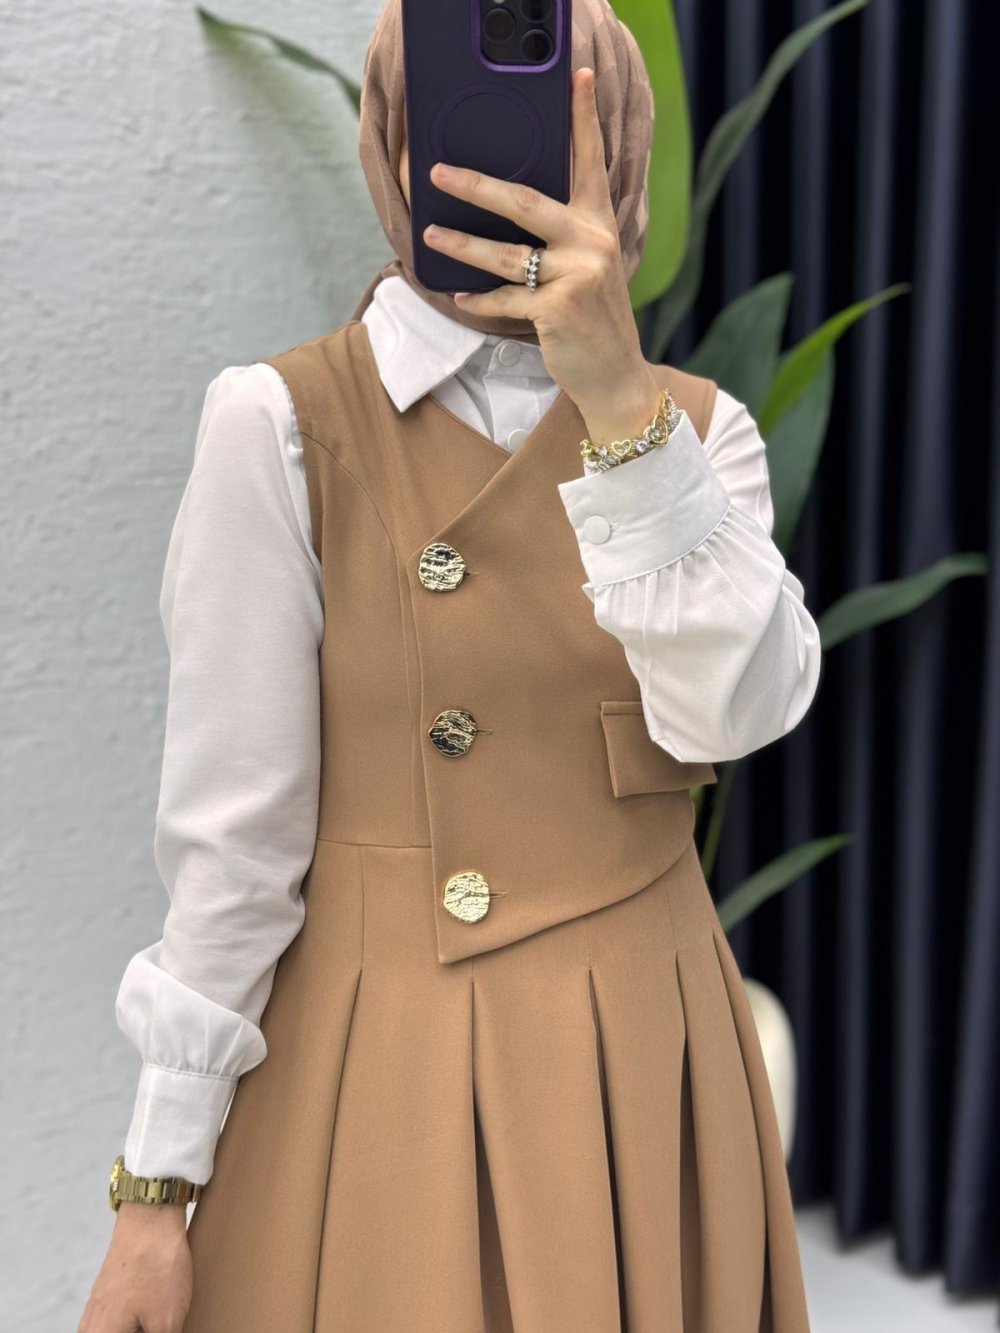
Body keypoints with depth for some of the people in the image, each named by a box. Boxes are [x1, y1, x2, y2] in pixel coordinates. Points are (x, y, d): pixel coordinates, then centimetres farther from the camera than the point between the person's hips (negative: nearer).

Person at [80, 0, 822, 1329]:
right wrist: (160, 1188, -8)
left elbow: (737, 708, -17)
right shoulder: (285, 421, -9)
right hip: (386, 1068, -3)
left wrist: (619, 396, -27)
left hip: (646, 1067, 4)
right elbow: (233, 830, -9)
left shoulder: (699, 426, 2)